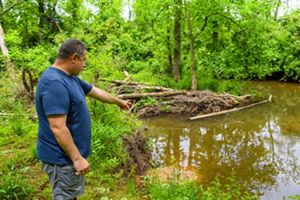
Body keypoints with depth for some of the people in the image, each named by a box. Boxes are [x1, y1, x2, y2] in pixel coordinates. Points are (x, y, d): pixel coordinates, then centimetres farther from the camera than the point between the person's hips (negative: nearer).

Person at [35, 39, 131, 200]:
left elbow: (96, 92, 20)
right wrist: (77, 158, -24)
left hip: (70, 155, 10)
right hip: (63, 158, -10)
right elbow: (58, 128, -29)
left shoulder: (70, 77, 6)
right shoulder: (54, 83, -26)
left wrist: (119, 102, 32)